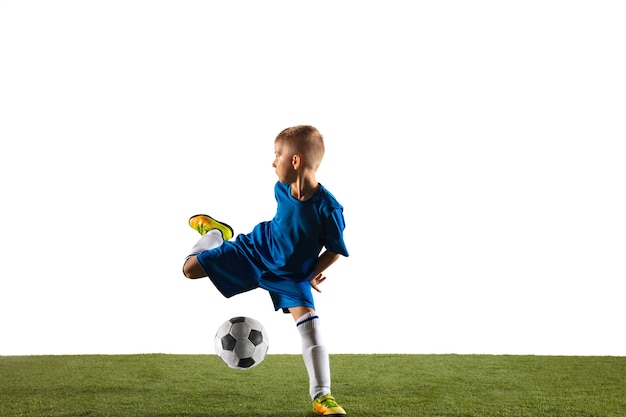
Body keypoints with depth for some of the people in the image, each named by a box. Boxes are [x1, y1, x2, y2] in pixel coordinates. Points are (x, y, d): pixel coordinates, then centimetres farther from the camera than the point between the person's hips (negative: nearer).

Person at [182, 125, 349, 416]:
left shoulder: (328, 208, -30)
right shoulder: (281, 189, -14)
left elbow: (336, 250, -15)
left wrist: (311, 275, -17)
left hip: (290, 274, -4)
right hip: (254, 249, 4)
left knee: (307, 317, -23)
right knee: (191, 268, 0)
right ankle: (215, 233, 36)